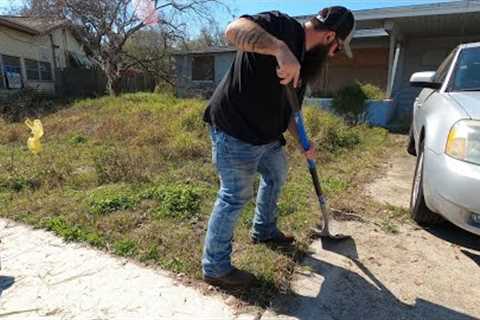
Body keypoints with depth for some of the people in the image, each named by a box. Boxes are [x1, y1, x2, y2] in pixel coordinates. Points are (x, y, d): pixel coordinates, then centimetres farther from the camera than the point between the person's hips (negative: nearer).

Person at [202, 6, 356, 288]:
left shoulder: (305, 62, 13)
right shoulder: (283, 27, -14)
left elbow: (287, 110, 18)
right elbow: (234, 30, -33)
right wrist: (280, 49, -44)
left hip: (266, 135, 10)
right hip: (235, 131, -10)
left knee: (277, 175, 24)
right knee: (236, 197, -4)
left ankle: (264, 230, 46)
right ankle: (215, 267, 13)